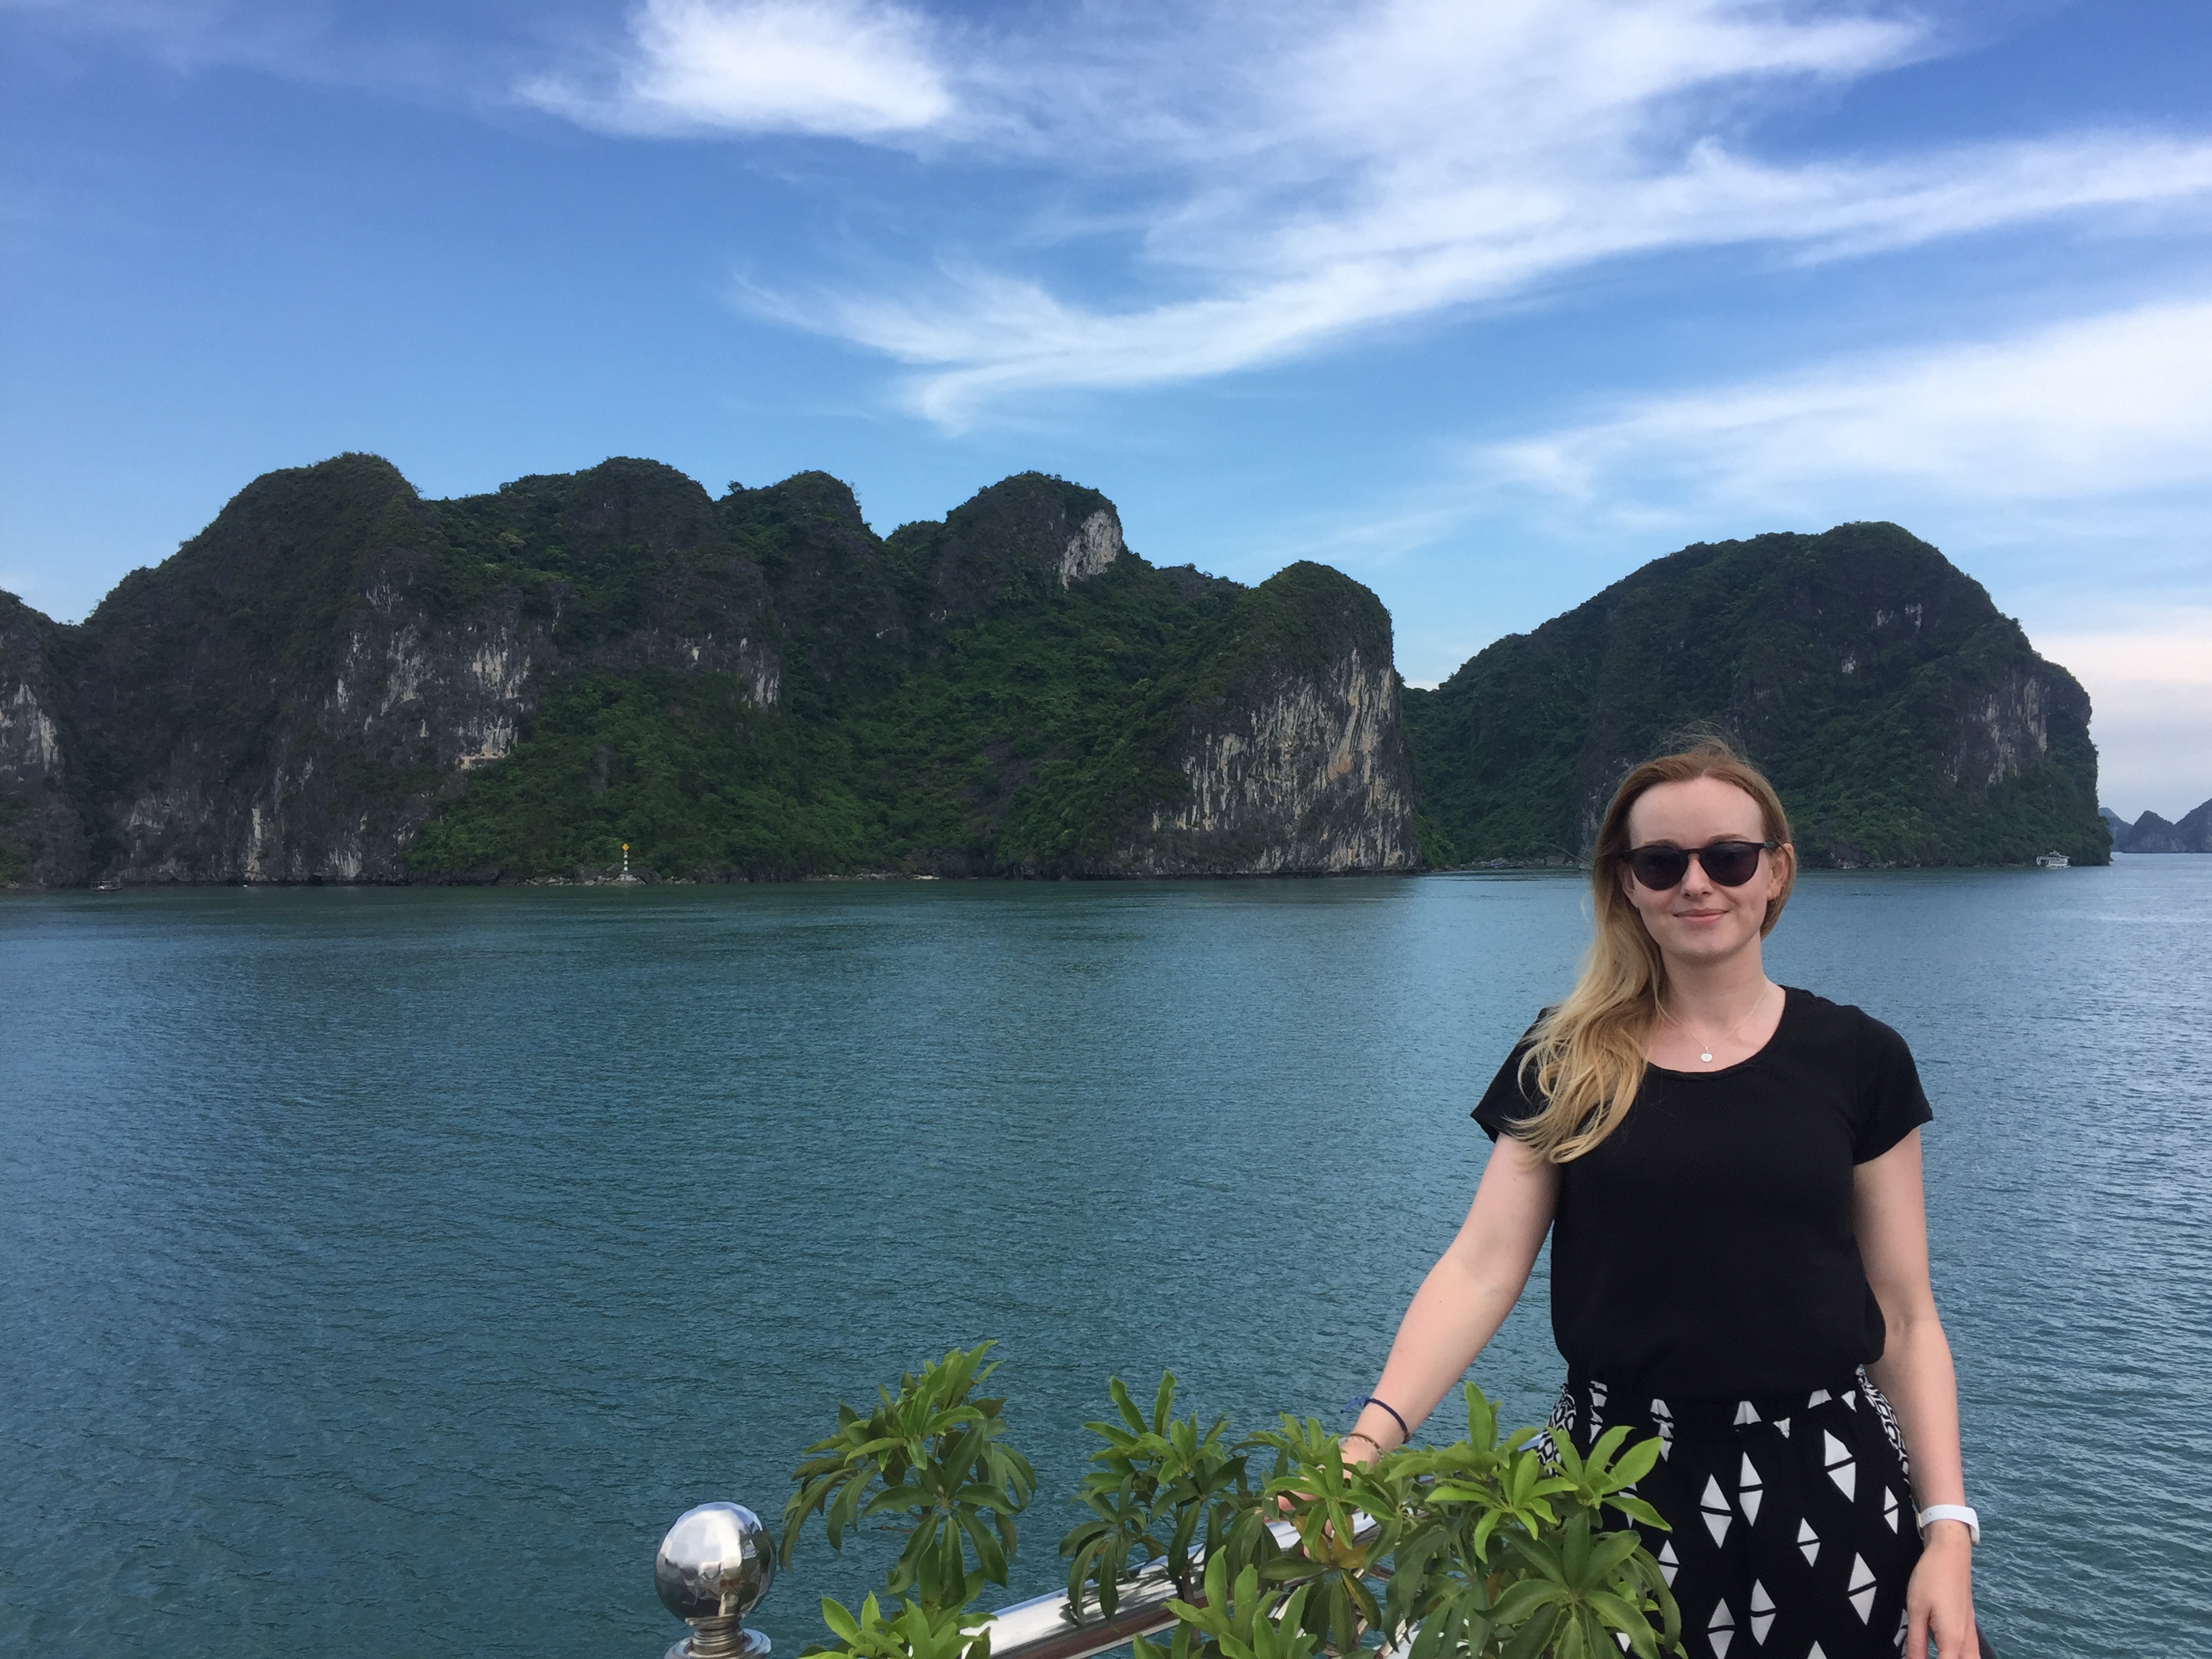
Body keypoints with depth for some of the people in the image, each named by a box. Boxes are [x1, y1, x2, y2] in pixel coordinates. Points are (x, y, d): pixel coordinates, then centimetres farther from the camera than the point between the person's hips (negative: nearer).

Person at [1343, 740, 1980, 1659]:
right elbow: (1481, 1269, -11)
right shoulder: (1566, 1060, -1)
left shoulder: (1855, 1059, -1)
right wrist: (1373, 1434, -24)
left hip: (1823, 1480, 0)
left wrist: (1947, 1528, -6)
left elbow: (1905, 1318, 2)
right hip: (1613, 1477, 0)